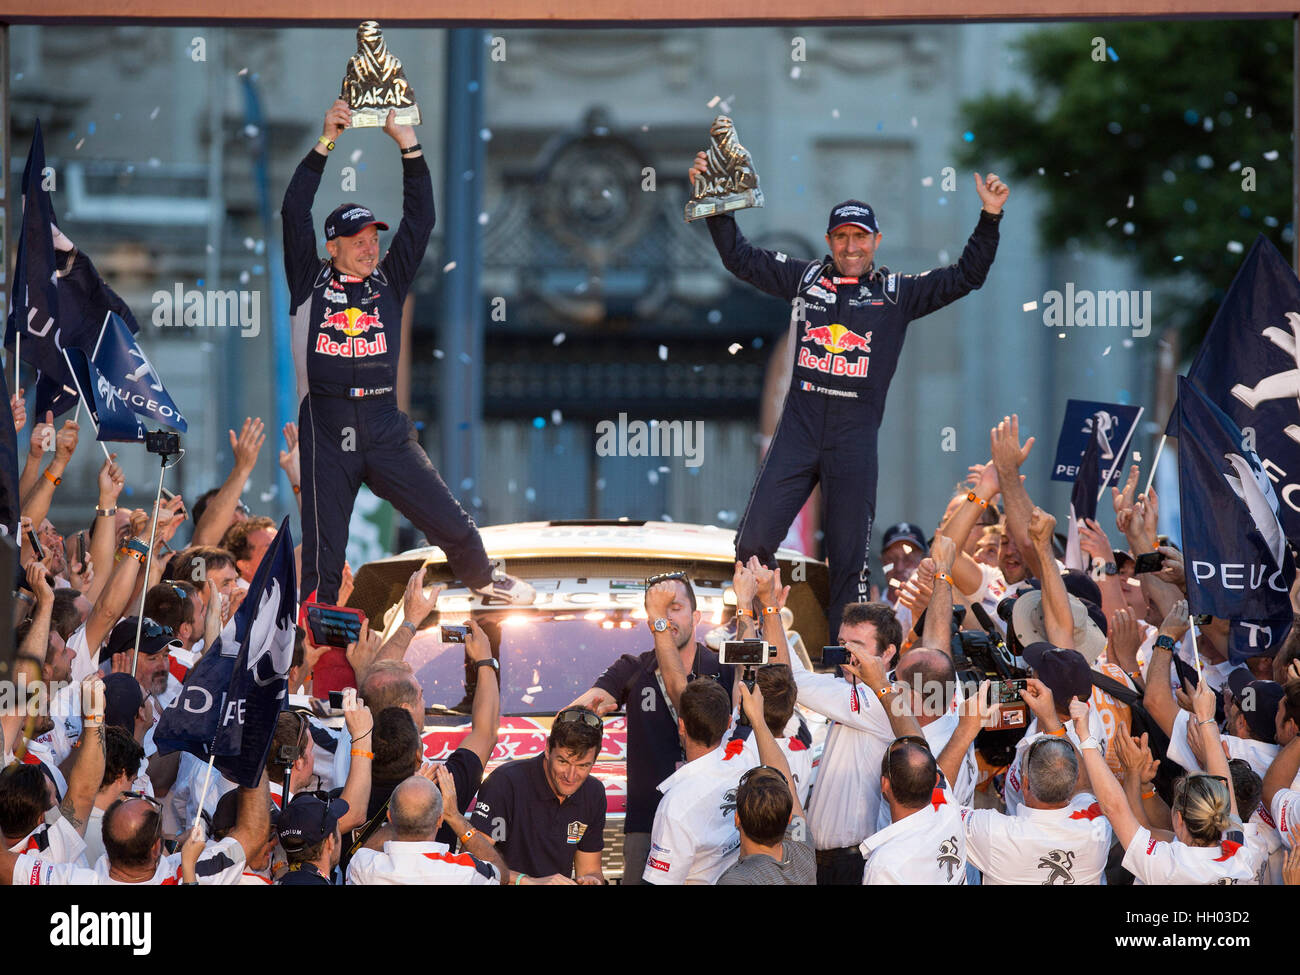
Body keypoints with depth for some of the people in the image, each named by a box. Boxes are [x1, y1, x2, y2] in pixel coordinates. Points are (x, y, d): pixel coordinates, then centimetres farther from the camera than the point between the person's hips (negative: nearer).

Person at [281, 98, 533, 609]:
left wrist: (408, 145, -1)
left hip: (384, 424, 2)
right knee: (323, 552, -2)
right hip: (326, 427, -2)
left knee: (452, 524, 3)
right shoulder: (312, 283, 7)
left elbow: (420, 220, 8)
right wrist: (326, 143, -6)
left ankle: (481, 578, 31)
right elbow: (295, 213, -1)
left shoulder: (388, 281, 14)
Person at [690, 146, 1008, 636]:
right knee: (752, 543, -6)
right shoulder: (805, 278, 12)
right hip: (797, 430, 1)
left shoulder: (898, 293, 8)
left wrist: (990, 219, -4)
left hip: (855, 439, -1)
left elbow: (965, 277, 6)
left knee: (849, 559, 1)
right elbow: (738, 256, 16)